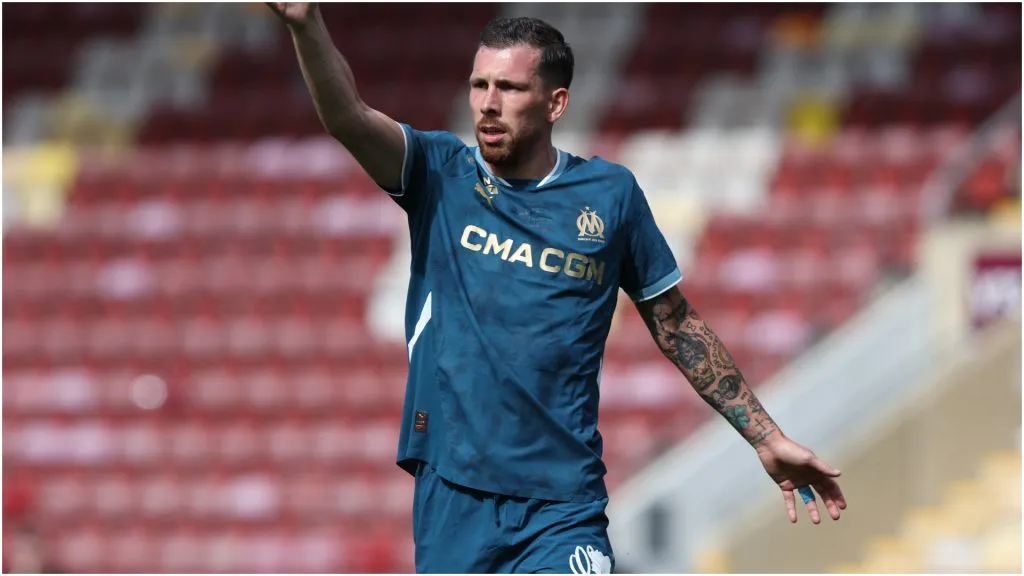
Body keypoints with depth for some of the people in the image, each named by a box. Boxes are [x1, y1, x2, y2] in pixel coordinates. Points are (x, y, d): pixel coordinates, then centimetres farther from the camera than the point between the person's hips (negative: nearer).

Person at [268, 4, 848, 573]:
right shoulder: (441, 174, 3)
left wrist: (768, 439, 14)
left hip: (561, 504, -1)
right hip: (450, 493, 1)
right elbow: (348, 117, -15)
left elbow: (677, 325, 14)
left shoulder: (610, 194, 4)